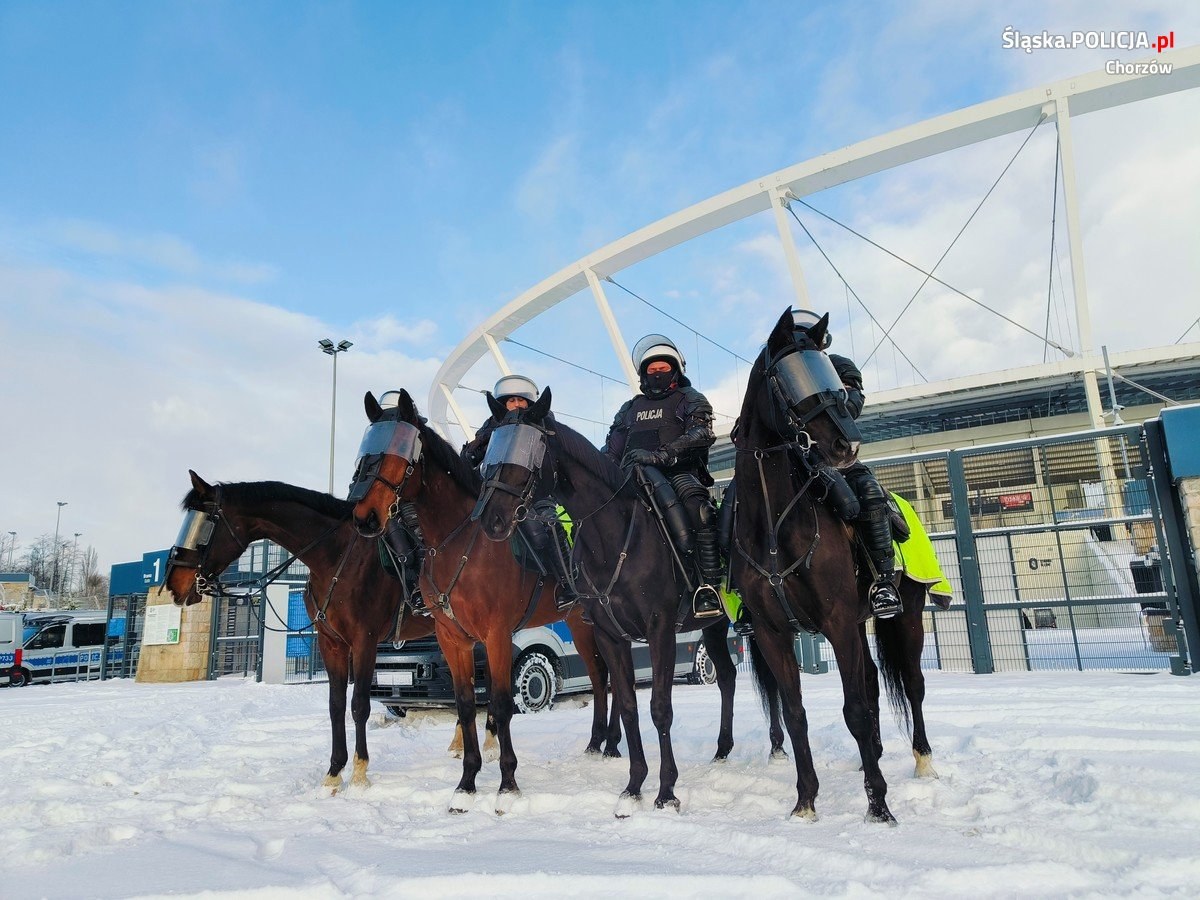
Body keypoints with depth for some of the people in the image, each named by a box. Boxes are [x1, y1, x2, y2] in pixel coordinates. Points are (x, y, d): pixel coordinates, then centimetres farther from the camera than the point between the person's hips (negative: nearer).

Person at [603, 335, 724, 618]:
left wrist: (660, 455, -23)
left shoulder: (690, 400, 14)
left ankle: (710, 586, -32)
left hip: (679, 473, -4)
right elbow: (611, 451, 25)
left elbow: (702, 433, -7)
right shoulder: (629, 409, 28)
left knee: (698, 507, -34)